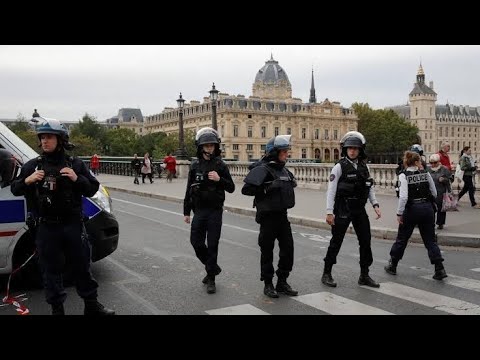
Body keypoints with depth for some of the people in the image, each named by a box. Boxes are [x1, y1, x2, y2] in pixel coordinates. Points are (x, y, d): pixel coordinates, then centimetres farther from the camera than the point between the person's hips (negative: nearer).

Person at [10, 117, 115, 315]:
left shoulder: (75, 164, 2)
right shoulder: (32, 165, 3)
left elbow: (92, 188, 3)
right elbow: (15, 189, 9)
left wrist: (77, 179, -16)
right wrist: (27, 181, -12)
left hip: (73, 225, 0)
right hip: (46, 228, 0)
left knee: (82, 266, 9)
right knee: (51, 269, 8)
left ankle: (92, 306, 24)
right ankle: (57, 309, 21)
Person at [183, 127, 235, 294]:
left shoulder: (220, 165, -3)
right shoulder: (195, 165, 4)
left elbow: (231, 188, -1)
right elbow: (189, 190, 9)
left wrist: (219, 179, -20)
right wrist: (186, 212, 9)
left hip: (215, 211, -3)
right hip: (199, 211, 3)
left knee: (212, 245, -1)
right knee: (196, 242, 3)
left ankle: (211, 279, 10)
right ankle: (213, 267, 28)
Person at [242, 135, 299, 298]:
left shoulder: (283, 170, 10)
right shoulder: (262, 169, -14)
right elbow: (246, 189, -21)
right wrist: (267, 188, -24)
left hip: (282, 215, 7)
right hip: (268, 216, -7)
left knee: (288, 248, 8)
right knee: (267, 251, 5)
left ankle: (282, 282, 22)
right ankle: (268, 284, 18)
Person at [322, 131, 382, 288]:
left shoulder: (363, 166, 8)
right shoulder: (340, 166, -8)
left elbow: (370, 188, 14)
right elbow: (331, 190, -11)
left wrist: (375, 205, 2)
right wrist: (329, 212, -16)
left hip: (359, 209, 6)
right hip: (343, 210, -5)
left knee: (366, 241, 6)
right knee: (336, 241, 2)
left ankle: (364, 275, 19)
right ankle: (326, 274, 15)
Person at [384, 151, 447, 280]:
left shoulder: (404, 176, -9)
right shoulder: (426, 174, 1)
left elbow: (403, 197, -18)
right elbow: (434, 193, 6)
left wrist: (399, 213, -12)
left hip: (412, 209, -2)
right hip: (427, 208, 2)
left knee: (401, 239, 13)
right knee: (430, 240, 10)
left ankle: (392, 266, 25)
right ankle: (439, 269, 2)